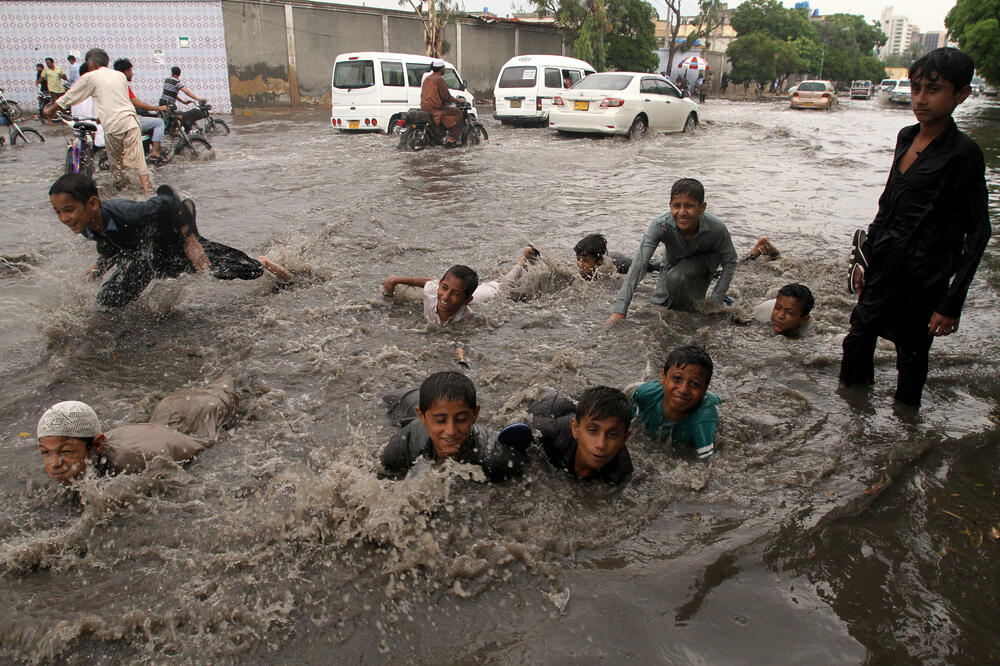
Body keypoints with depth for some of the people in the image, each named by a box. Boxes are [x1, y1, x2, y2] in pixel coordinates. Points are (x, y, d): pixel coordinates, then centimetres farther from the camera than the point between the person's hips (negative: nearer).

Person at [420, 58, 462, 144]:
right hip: (436, 110, -10)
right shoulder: (439, 79, -13)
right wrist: (458, 100, 2)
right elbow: (447, 97, -14)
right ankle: (451, 138, -10)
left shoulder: (427, 79, 15)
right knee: (458, 113, -5)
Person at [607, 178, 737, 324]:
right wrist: (619, 311, -50)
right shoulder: (661, 225, -36)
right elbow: (639, 263, -42)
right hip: (673, 263, 2)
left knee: (677, 276, -31)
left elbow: (730, 262, -18)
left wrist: (715, 301, -23)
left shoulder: (716, 228, -36)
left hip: (704, 260, -2)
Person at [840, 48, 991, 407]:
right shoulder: (907, 136, 6)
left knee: (912, 351, 8)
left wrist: (952, 302, -13)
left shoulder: (963, 154, -14)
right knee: (859, 337, 13)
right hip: (884, 264, 6)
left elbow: (978, 232, -11)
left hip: (924, 276, -6)